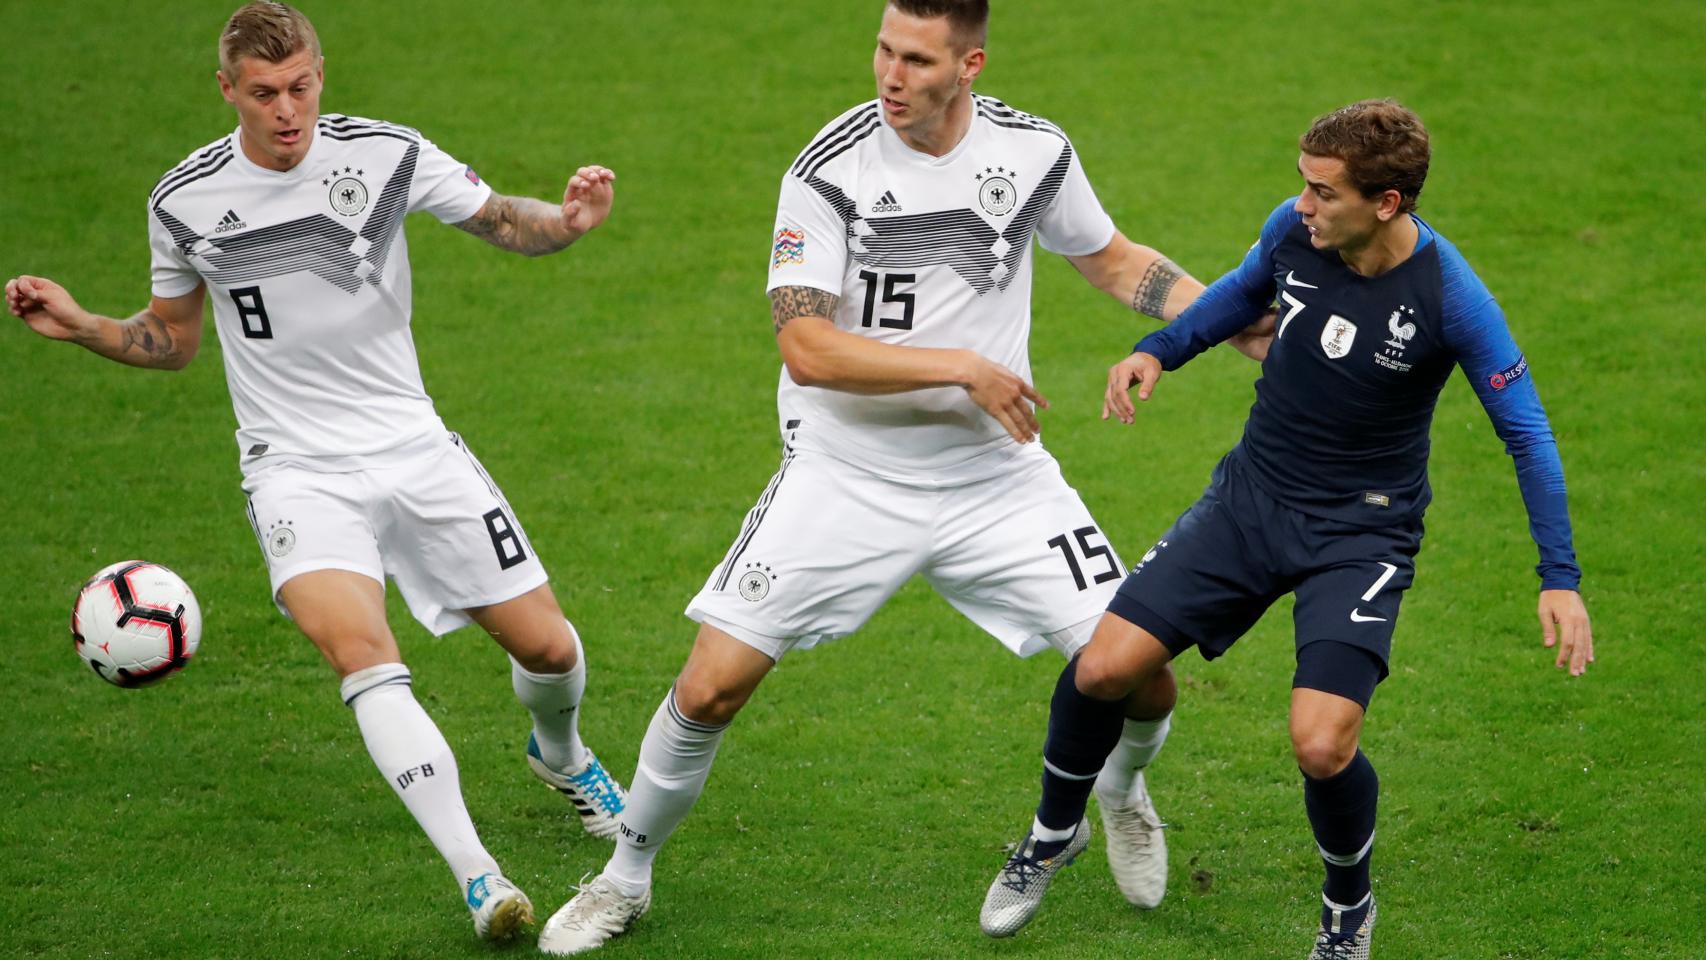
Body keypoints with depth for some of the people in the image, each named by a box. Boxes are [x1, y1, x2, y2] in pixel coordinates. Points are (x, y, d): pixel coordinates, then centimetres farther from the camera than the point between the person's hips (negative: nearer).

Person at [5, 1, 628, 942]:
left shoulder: (385, 153, -4)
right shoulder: (185, 201, -3)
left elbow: (500, 221, 6)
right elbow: (171, 339, 13)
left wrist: (567, 220, -15)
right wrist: (80, 326, -4)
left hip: (411, 442, 2)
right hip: (296, 467, -2)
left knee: (545, 644, 3)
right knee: (356, 644, -29)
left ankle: (560, 753, 42)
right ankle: (477, 876, -30)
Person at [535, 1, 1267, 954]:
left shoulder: (1034, 151, -5)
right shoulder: (830, 170, -16)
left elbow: (1113, 260, 15)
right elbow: (807, 348, -22)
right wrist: (962, 367, -24)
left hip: (997, 478, 3)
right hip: (846, 477, -2)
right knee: (712, 686, -9)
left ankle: (1122, 790, 32)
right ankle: (627, 878, 16)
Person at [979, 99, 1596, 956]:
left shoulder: (1450, 299, -22)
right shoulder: (1293, 229, -10)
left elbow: (1526, 433, -10)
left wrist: (1560, 580, -13)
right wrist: (1159, 351, 4)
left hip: (1361, 533, -4)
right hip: (1251, 497, 4)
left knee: (1321, 746, -20)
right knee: (1104, 667, -8)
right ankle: (1052, 834, 22)